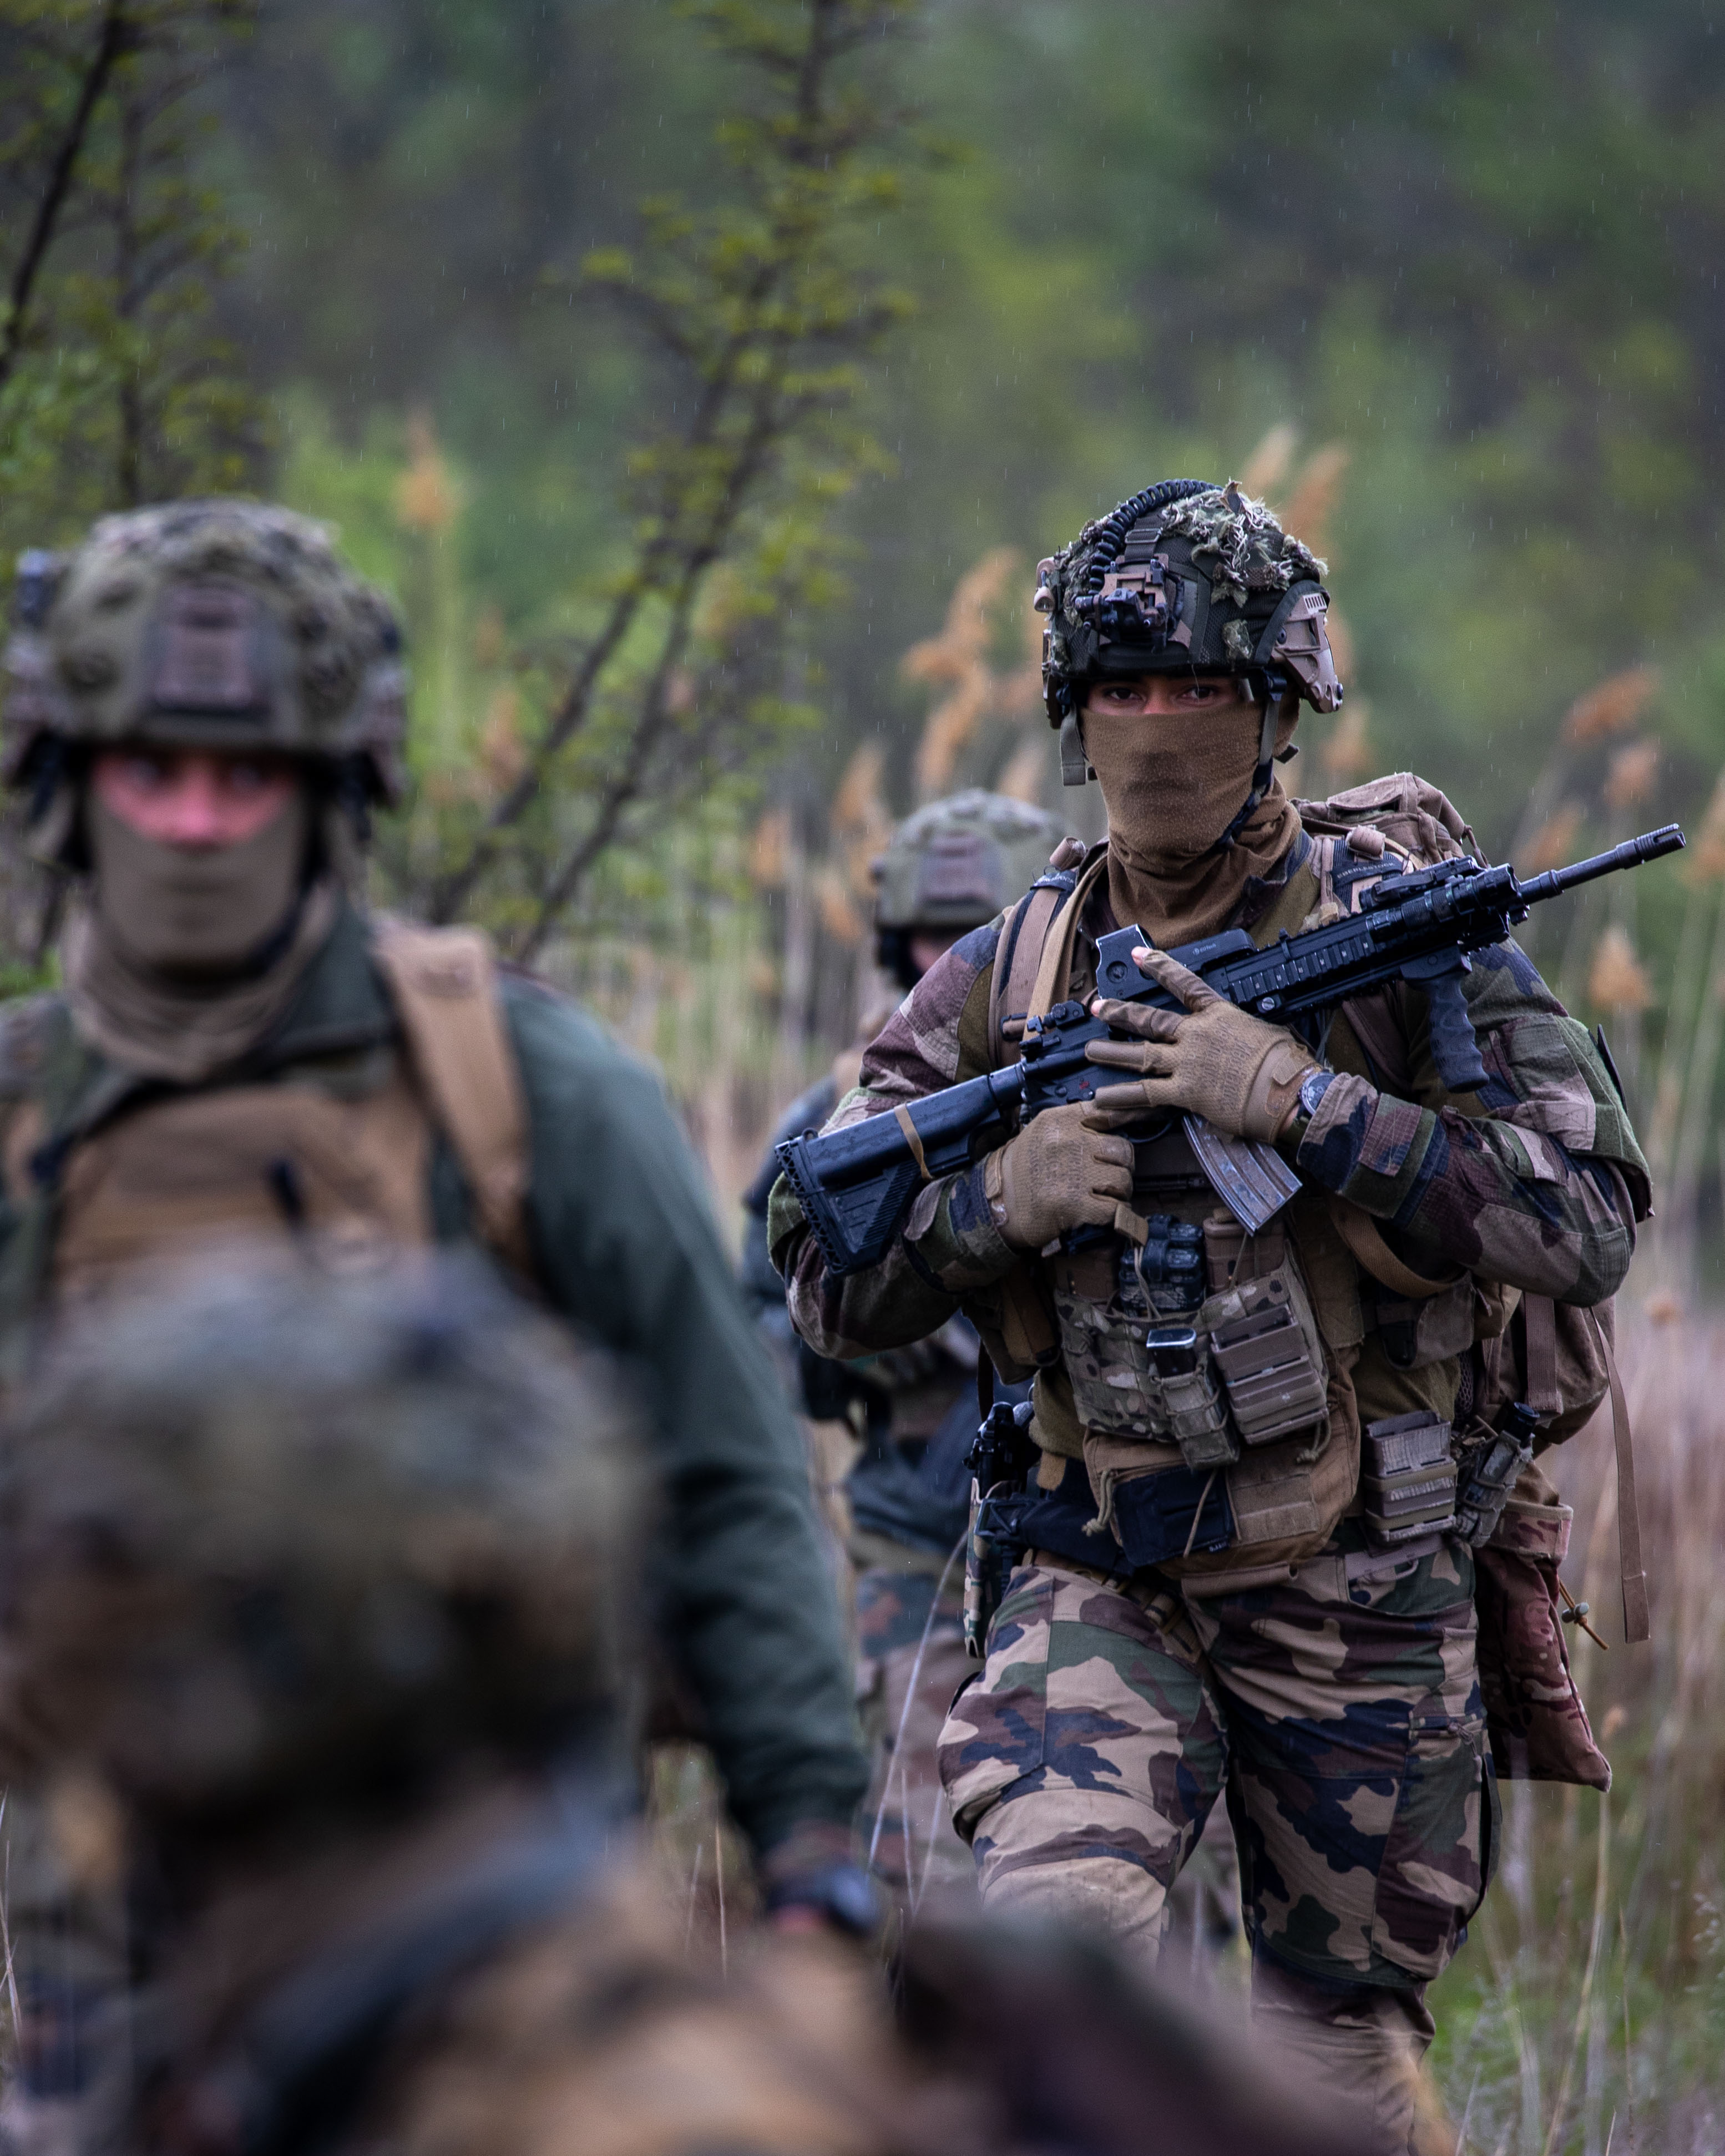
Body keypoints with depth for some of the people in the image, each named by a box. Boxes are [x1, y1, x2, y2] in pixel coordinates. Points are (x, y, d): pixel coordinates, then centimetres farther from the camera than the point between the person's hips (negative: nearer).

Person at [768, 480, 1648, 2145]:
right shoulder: (1004, 977, 4)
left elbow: (1587, 1224, -15)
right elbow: (826, 1286, 6)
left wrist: (1305, 1105, -22)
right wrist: (1002, 1194, -14)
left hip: (1354, 1587, -1)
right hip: (1102, 1580, 1)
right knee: (1056, 1916, -25)